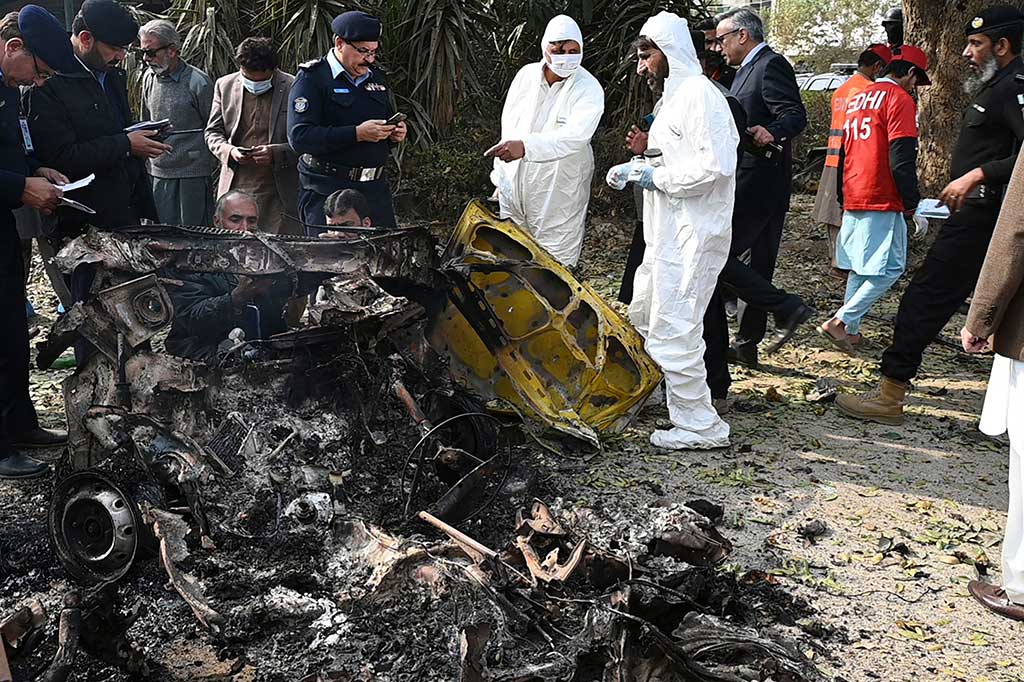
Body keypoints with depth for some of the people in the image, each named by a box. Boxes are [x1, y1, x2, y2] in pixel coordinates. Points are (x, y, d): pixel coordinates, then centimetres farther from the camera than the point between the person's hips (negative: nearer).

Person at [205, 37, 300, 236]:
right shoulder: (225, 85, 8)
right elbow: (212, 131, 13)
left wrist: (275, 153, -18)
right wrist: (229, 150, -8)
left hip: (279, 192, -3)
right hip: (235, 187, 3)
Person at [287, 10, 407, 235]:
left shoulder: (376, 77, 16)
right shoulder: (312, 78, -5)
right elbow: (299, 137, -16)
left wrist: (396, 133, 3)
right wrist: (357, 133, -21)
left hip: (376, 189, 6)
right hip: (326, 190, -6)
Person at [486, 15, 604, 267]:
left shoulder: (589, 89, -14)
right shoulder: (526, 75, 1)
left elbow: (573, 136, -32)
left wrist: (525, 146, -46)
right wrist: (501, 175, 13)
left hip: (558, 198, -5)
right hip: (514, 188, 5)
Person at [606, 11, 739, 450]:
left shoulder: (700, 93, -15)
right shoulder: (674, 96, 19)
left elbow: (715, 164, -25)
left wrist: (657, 178, -17)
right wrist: (634, 169, 13)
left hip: (691, 236, -11)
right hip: (668, 233, 11)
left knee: (674, 330, -7)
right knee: (643, 317, 21)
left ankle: (699, 425, 2)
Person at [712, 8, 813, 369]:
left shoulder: (771, 65, -10)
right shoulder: (749, 69, 20)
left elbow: (796, 115, -22)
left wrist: (771, 132, -39)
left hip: (755, 186, -10)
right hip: (763, 188, 10)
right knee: (757, 268, 13)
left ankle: (788, 309, -8)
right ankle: (745, 346, 21)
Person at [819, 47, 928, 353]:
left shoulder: (858, 98, 18)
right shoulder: (900, 99, -8)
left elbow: (843, 152, 22)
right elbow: (901, 159, -16)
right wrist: (912, 203, -11)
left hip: (852, 200, 9)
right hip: (882, 201, -9)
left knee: (859, 268, 15)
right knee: (890, 269, -5)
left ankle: (851, 330, 16)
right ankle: (840, 322, -12)